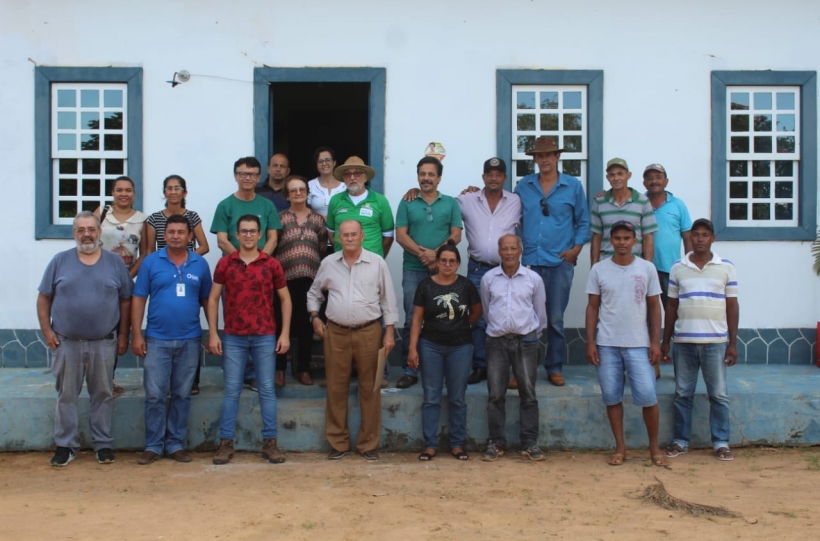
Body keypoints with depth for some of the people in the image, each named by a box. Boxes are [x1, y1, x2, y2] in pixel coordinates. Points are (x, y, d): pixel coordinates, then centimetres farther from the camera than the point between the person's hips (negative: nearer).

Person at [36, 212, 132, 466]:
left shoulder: (115, 262, 3)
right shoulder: (60, 261, 2)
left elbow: (126, 300, 5)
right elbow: (44, 298, 5)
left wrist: (123, 334, 0)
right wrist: (46, 330, -4)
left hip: (104, 343, 0)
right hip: (66, 342, 0)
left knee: (103, 394, 7)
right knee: (66, 395, 7)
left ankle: (103, 444, 17)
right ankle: (65, 445, 16)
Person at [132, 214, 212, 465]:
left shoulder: (200, 264, 3)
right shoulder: (151, 262, 0)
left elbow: (207, 300, 7)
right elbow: (138, 299, 0)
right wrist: (136, 335, -5)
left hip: (190, 340, 1)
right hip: (157, 339, -1)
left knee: (182, 395, 8)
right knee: (154, 395, 1)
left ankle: (175, 444, 18)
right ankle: (153, 445, 11)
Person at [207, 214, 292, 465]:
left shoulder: (271, 264, 2)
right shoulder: (225, 263, 2)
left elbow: (285, 299, 6)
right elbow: (213, 298, 4)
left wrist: (285, 333, -1)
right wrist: (213, 334, -2)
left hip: (265, 336, 0)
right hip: (233, 338, 0)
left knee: (267, 389, 4)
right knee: (231, 390, 4)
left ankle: (270, 442, 11)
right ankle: (226, 442, 11)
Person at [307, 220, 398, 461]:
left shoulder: (377, 263, -1)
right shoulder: (328, 263, 5)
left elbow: (388, 299, 2)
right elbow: (313, 293, 19)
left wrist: (390, 331, -2)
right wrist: (314, 316, 5)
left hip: (369, 333, -1)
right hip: (336, 333, 2)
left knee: (369, 389, 4)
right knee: (336, 389, 6)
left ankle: (369, 444, 15)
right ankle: (338, 443, 17)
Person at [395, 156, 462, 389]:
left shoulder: (451, 203, 8)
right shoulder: (407, 203, 8)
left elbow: (456, 235, 0)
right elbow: (401, 236, -1)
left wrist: (436, 254, -15)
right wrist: (422, 252, -16)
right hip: (413, 270, 0)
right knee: (411, 320, 0)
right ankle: (409, 370, 5)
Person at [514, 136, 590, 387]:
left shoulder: (573, 186, 4)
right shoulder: (523, 186, 8)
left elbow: (583, 221, 8)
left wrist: (576, 248, -2)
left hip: (560, 263, -1)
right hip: (528, 261, 1)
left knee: (555, 318, 3)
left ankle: (554, 368, 15)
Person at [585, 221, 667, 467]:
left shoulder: (647, 268, 1)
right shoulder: (599, 269, 1)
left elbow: (654, 306, 4)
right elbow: (592, 307, 4)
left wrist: (656, 341, -2)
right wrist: (590, 342, -2)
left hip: (639, 344, -1)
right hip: (607, 345, 1)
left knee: (647, 395, -4)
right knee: (612, 397, 5)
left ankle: (654, 447, 12)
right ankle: (620, 447, 17)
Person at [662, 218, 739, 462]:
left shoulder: (726, 267, 2)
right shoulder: (678, 268, 5)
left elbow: (732, 305, 4)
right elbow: (672, 306, 9)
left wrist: (733, 343, 0)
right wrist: (665, 341, 7)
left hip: (715, 341, -1)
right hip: (683, 341, 1)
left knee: (719, 395, 4)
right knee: (682, 394, 7)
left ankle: (721, 442, 13)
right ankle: (680, 441, 17)